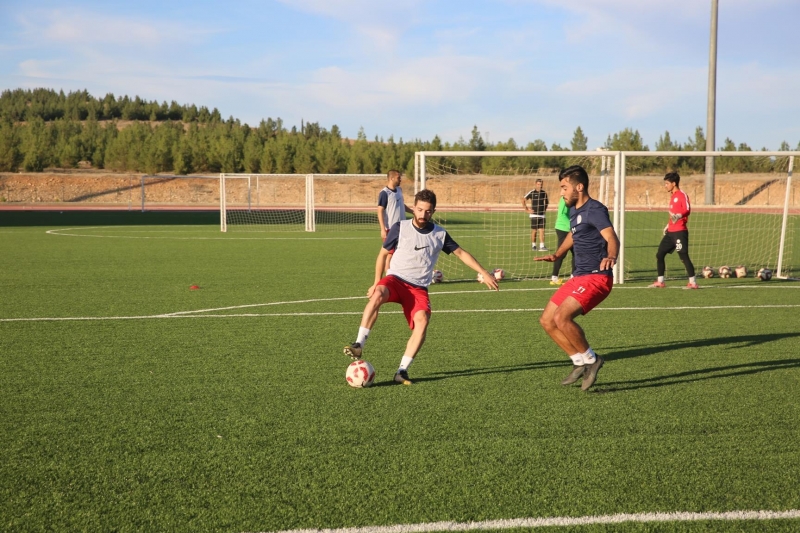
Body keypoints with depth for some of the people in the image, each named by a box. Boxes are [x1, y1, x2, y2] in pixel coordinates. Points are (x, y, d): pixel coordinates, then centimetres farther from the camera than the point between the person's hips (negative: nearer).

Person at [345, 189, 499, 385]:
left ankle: (402, 370, -22)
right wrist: (377, 283, 10)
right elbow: (383, 254, 10)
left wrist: (485, 274, 11)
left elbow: (462, 253, 15)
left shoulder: (440, 234, 4)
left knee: (422, 321, -27)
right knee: (378, 295, -37)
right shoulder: (400, 228, -1)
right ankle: (359, 344, -35)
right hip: (395, 279, -2)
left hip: (418, 288, 2)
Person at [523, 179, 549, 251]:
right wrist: (527, 210, -7)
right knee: (534, 231, 1)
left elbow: (546, 202, 26)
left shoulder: (544, 193, 7)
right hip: (534, 215, -4)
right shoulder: (532, 193, -6)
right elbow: (523, 200, -3)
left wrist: (544, 209, 13)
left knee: (542, 231, -2)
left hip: (542, 215, 4)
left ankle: (542, 246, -4)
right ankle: (533, 246, 13)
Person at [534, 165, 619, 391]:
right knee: (547, 321, 8)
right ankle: (580, 363, 19)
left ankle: (590, 359, -5)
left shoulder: (595, 209, -15)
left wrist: (611, 256, -48)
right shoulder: (574, 210, 13)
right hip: (579, 277, 10)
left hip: (596, 277, -10)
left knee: (561, 318, -25)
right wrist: (556, 255, 26)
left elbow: (611, 238, -29)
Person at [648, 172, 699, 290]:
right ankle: (660, 282, 16)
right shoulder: (673, 196, 18)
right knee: (659, 254, 8)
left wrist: (679, 216, -38)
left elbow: (687, 210, -21)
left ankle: (693, 282, -5)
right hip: (670, 232, 9)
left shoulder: (682, 195, -9)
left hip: (680, 232, -9)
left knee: (684, 256, -11)